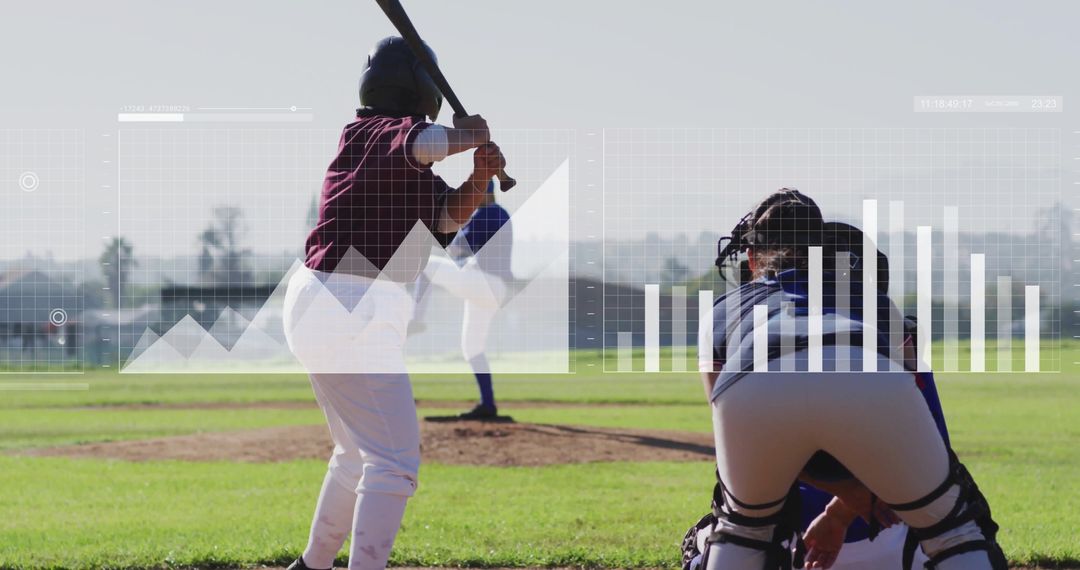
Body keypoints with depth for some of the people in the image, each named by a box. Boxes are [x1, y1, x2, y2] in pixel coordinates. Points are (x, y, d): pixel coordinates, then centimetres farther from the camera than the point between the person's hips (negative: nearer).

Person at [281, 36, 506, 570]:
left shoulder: (399, 153, 16)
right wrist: (468, 133, -14)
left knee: (358, 453, 25)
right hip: (350, 311, -11)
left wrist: (479, 178, -1)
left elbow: (446, 215, 17)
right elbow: (427, 142, -34)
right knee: (395, 461, -14)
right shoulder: (374, 131, -13)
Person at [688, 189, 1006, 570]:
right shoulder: (873, 300, 43)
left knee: (744, 524, 31)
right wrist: (836, 518, 53)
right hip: (868, 388, 0)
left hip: (754, 394, 0)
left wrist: (853, 496, 31)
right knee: (952, 526, 22)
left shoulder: (722, 312, 40)